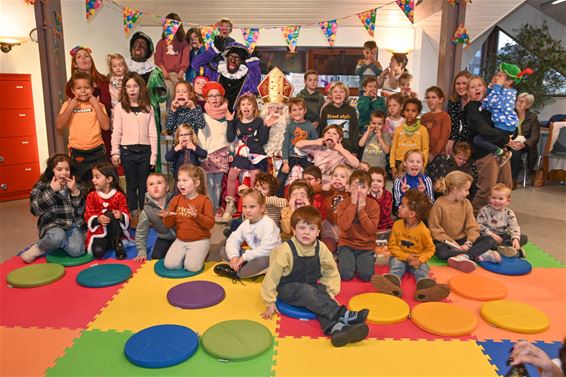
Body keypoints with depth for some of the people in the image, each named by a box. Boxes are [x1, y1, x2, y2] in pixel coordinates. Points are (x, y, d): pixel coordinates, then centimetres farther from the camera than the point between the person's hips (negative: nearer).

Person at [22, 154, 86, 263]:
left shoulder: (74, 185, 8)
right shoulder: (42, 186, 0)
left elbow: (81, 210, -1)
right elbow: (35, 209, -13)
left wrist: (75, 191, -14)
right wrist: (51, 191, -17)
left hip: (73, 225, 2)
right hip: (52, 225, -2)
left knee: (76, 251, -27)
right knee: (58, 236, -38)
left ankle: (57, 243, 1)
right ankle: (37, 249, -8)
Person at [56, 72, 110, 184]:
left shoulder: (98, 105, 2)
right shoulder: (68, 104, 4)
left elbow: (106, 126, -10)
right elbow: (59, 125, -6)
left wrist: (96, 106, -12)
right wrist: (70, 107, -11)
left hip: (97, 152, 0)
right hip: (76, 152, 0)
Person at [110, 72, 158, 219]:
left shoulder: (148, 108, 6)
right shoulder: (120, 107, 2)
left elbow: (153, 133, 4)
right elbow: (116, 131, 1)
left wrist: (153, 154, 0)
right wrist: (115, 152, -4)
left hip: (145, 151, 1)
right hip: (127, 151, -1)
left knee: (144, 184, 8)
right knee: (131, 183, 8)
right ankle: (133, 213, 18)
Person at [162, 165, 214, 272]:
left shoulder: (204, 200, -11)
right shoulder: (176, 200, 2)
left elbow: (210, 224, -14)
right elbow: (170, 224, 6)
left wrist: (197, 216, -30)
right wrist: (167, 217, -17)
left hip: (200, 241, -4)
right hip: (181, 240, 4)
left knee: (192, 267, -20)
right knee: (169, 264, -12)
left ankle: (199, 255, 11)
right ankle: (185, 255, 15)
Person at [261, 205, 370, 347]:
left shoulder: (321, 248, -8)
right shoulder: (286, 250, -21)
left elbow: (331, 270, 8)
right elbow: (272, 276, -14)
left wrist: (331, 291, 0)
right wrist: (270, 303, -10)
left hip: (311, 287, 4)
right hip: (287, 289, -4)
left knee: (323, 301, -27)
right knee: (307, 291, -34)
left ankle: (335, 327, -52)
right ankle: (344, 315, -41)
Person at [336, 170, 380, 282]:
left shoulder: (373, 205, -5)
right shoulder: (344, 204, -5)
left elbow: (372, 230, -14)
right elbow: (344, 226, -20)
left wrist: (361, 209, -18)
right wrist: (353, 205, -20)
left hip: (366, 246, 1)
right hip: (347, 244, 0)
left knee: (366, 276, -18)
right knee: (346, 275, -18)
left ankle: (363, 260, 14)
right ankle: (343, 260, 14)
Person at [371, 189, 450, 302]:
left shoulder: (423, 230, -10)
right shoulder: (397, 225, -2)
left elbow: (430, 249, -2)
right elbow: (392, 245, 0)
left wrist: (420, 260, -22)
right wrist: (406, 257, -15)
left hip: (416, 259, 0)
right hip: (399, 257, 1)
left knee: (422, 268, -28)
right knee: (396, 266, -28)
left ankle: (426, 287, -58)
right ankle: (392, 284, -59)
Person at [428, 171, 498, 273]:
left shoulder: (466, 203, 3)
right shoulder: (439, 205, -12)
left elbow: (472, 227, 0)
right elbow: (435, 229, -12)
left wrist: (468, 243, -16)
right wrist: (451, 242, -18)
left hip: (462, 240, 5)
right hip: (446, 241, -5)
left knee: (488, 240, -13)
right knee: (441, 252, -37)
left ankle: (462, 257, -32)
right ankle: (479, 255, -31)